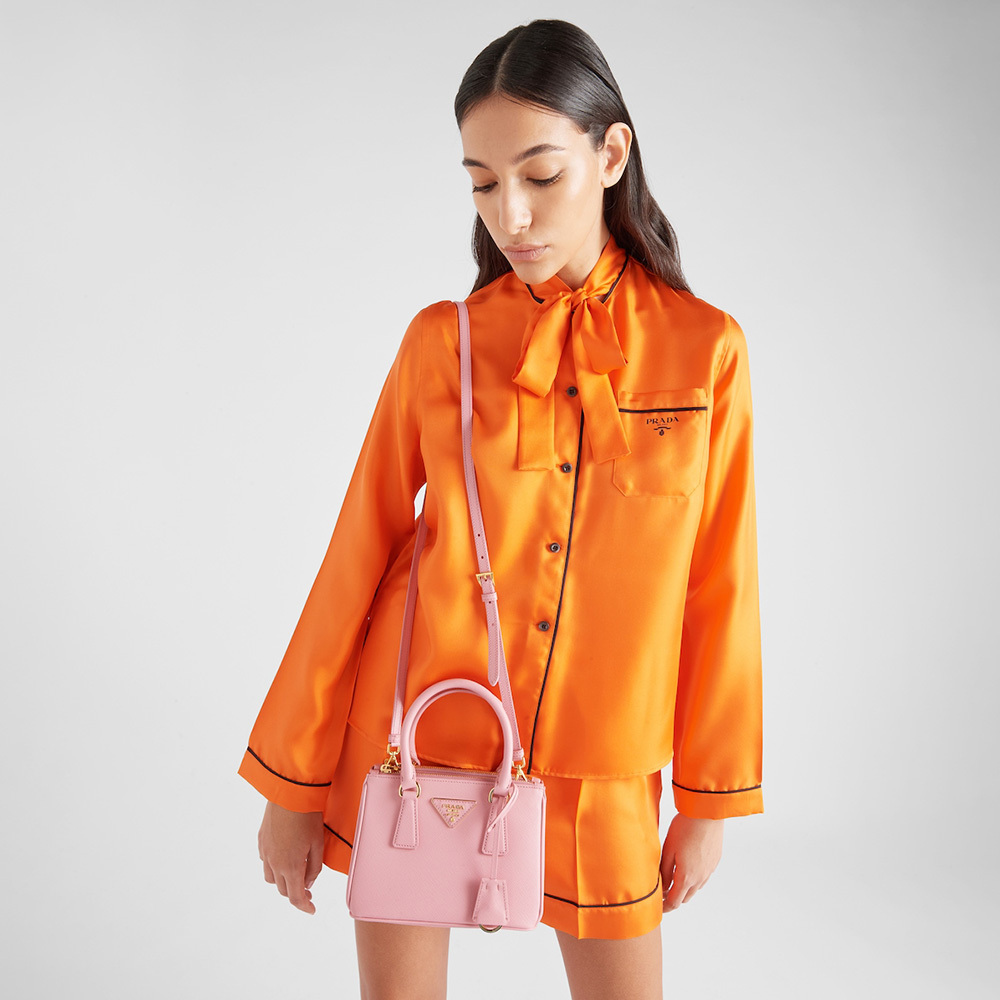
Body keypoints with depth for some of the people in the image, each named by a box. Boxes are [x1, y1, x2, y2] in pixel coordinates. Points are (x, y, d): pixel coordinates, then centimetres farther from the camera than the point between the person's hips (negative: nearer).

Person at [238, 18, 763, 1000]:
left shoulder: (704, 348, -6)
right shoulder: (440, 342, -5)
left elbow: (717, 585, -1)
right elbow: (357, 559, -2)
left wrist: (709, 800, 3)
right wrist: (293, 784, 1)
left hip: (595, 772, 0)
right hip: (414, 743, 1)